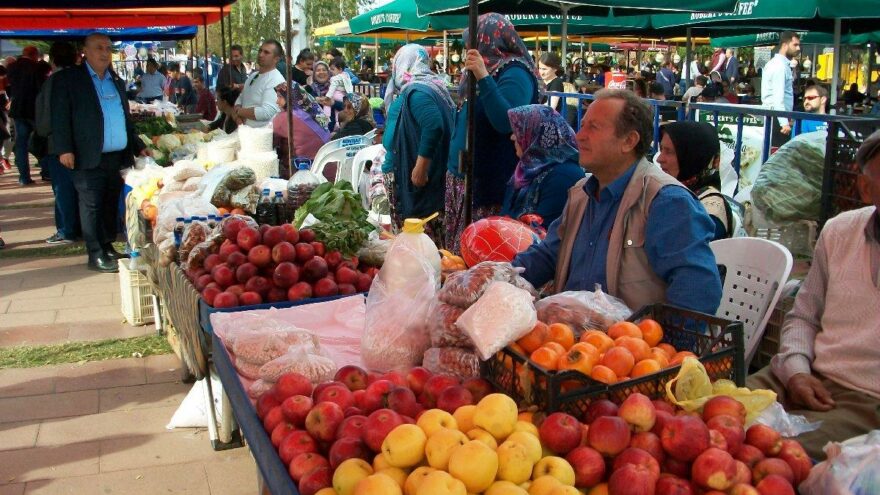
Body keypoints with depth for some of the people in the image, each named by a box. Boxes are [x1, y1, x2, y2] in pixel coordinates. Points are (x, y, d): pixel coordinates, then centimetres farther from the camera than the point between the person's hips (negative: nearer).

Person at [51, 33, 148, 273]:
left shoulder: (116, 81, 18)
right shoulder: (68, 79, 0)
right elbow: (60, 117, -5)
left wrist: (137, 146, 21)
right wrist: (64, 149, -14)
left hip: (119, 157, 6)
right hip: (89, 159, -6)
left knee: (111, 206, 11)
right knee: (91, 206, -2)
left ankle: (108, 248, 22)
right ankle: (96, 255, 3)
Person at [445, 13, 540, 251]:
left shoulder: (515, 73, -11)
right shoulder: (490, 70, 16)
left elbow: (506, 123, -28)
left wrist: (484, 78, -30)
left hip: (488, 182, -9)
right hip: (462, 177, 9)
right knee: (461, 250, 9)